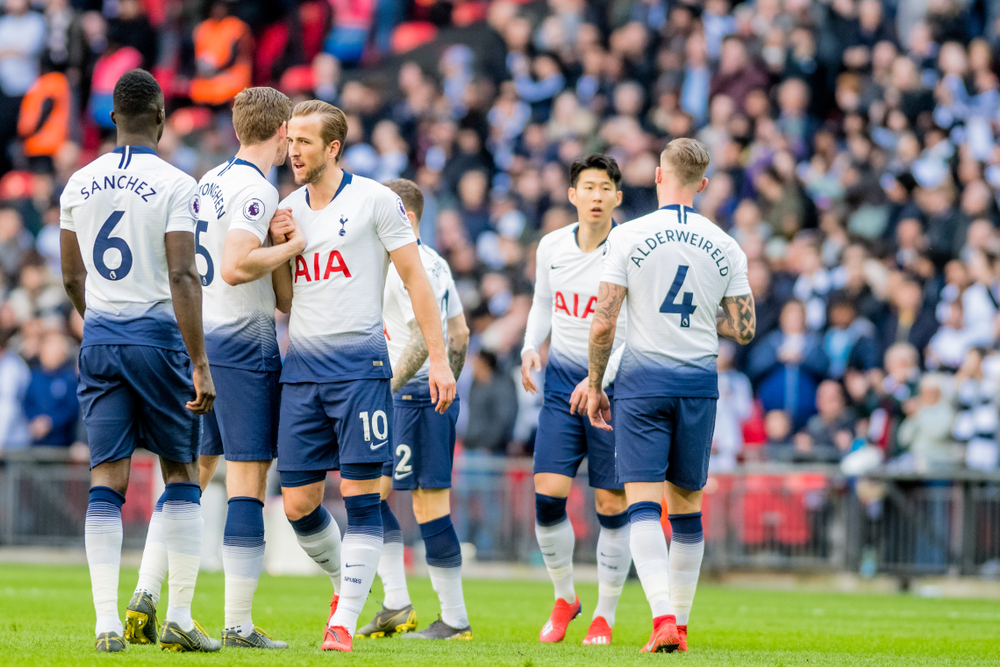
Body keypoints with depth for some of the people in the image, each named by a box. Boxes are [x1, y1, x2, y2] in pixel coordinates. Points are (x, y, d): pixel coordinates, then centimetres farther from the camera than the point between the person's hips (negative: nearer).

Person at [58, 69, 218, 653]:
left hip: (100, 341, 4)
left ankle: (108, 623, -5)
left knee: (108, 478, 3)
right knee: (181, 473, 8)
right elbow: (182, 278, -17)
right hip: (157, 336, -4)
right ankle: (180, 620, 5)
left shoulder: (80, 186, 7)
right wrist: (200, 365, -16)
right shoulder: (175, 186, -10)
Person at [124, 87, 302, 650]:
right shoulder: (257, 190, -13)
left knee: (190, 472, 13)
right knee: (248, 481, -4)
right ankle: (238, 624, -5)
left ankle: (146, 596, 4)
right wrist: (292, 246, -13)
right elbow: (235, 267, -25)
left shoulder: (212, 181, 14)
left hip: (197, 341, 8)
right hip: (245, 344, -8)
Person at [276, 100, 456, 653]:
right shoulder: (287, 210, 13)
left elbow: (416, 280, -1)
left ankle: (345, 620, -5)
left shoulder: (374, 201, -2)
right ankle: (345, 581, 28)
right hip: (301, 368, 5)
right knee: (297, 505, 2)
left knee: (360, 496, -7)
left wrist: (438, 359, -5)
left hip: (359, 363, -5)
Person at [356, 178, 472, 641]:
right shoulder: (434, 263, 16)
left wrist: (387, 388, -21)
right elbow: (459, 334, 20)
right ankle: (396, 606, 9)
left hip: (416, 394, -10)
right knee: (372, 491, 11)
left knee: (429, 503, -7)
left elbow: (422, 340, -22)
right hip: (437, 393, 10)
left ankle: (455, 620, -4)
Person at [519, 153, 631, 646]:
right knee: (547, 494, -7)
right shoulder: (552, 246, 4)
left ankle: (605, 615, 13)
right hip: (562, 382, 4)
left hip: (614, 385, -3)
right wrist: (531, 348, 3)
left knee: (612, 505, -1)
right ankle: (564, 597, 15)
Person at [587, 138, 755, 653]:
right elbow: (743, 329, 4)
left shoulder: (627, 238, -6)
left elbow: (603, 323, -8)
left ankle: (663, 616, -23)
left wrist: (595, 386, 4)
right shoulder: (725, 248, 2)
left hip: (642, 379, -3)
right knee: (687, 505, 14)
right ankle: (681, 622, 18)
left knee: (642, 502, -6)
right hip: (698, 381, 3)